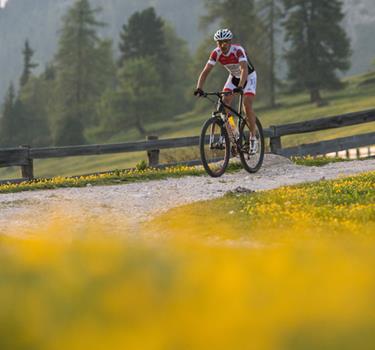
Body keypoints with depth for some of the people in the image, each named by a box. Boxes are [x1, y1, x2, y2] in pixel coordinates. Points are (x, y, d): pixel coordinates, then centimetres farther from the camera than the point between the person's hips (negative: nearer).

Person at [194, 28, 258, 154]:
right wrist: (199, 88, -39)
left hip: (248, 76, -5)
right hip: (234, 77, 5)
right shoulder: (216, 53, -21)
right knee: (224, 103, -14)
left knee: (247, 104, -19)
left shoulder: (238, 50, -34)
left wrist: (240, 87, -61)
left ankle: (253, 139, -9)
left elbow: (244, 69, -46)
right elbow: (205, 71, -24)